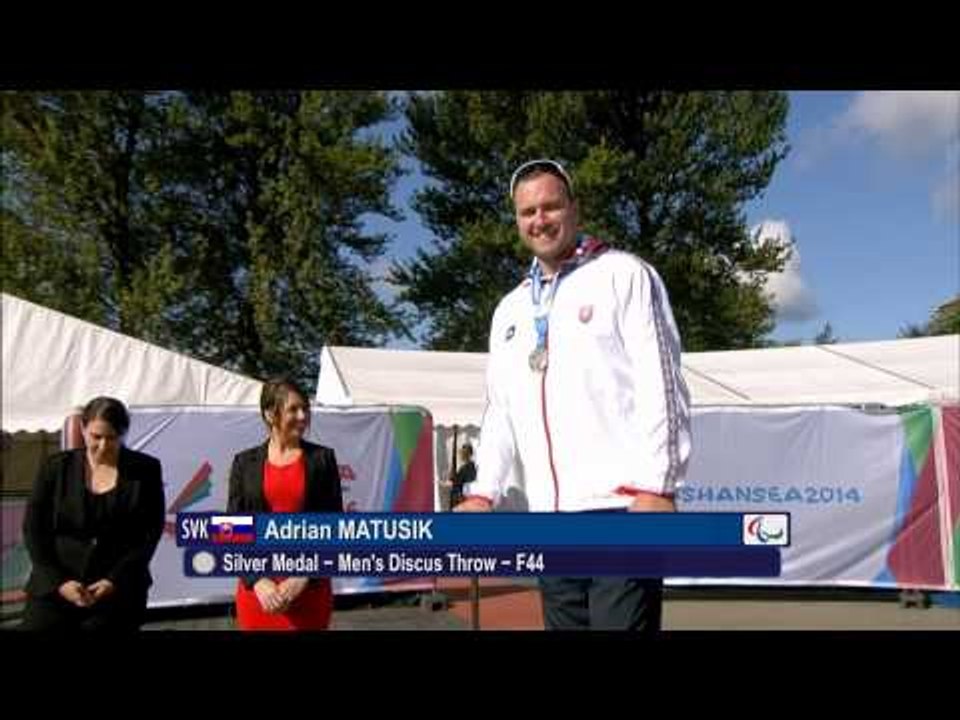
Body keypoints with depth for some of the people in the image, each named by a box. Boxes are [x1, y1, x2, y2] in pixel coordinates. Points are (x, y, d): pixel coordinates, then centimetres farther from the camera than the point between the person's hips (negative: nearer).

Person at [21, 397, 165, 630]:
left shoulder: (145, 470, 1)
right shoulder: (56, 467, 5)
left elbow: (150, 534, -1)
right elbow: (34, 528, 4)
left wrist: (114, 581, -11)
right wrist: (58, 581, -8)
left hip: (118, 589, -1)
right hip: (55, 586, 1)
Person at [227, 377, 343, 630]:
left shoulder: (322, 458, 2)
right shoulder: (245, 462, 5)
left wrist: (304, 577, -10)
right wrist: (257, 580, -10)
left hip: (310, 587, -1)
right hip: (257, 587, 1)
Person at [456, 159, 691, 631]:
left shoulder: (623, 275, 3)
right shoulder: (510, 310, 20)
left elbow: (659, 382, -5)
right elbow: (500, 409, 19)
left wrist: (656, 486, -14)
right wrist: (483, 492, 7)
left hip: (621, 505, -5)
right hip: (550, 517, 6)